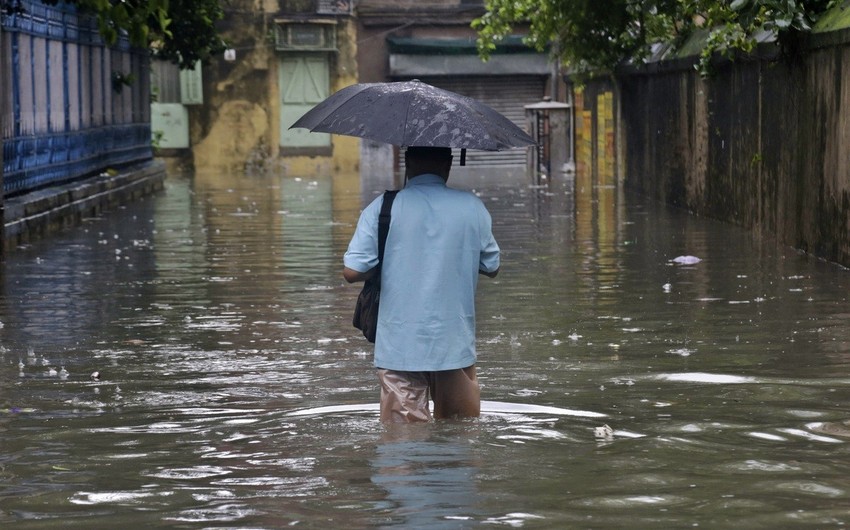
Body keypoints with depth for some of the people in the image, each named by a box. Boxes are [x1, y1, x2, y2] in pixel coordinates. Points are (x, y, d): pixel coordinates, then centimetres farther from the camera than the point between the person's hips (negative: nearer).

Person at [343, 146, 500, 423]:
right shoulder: (472, 208, 1)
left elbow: (352, 271, -9)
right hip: (455, 345, 2)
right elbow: (492, 267, 11)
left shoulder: (383, 208, -6)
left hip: (399, 346, -2)